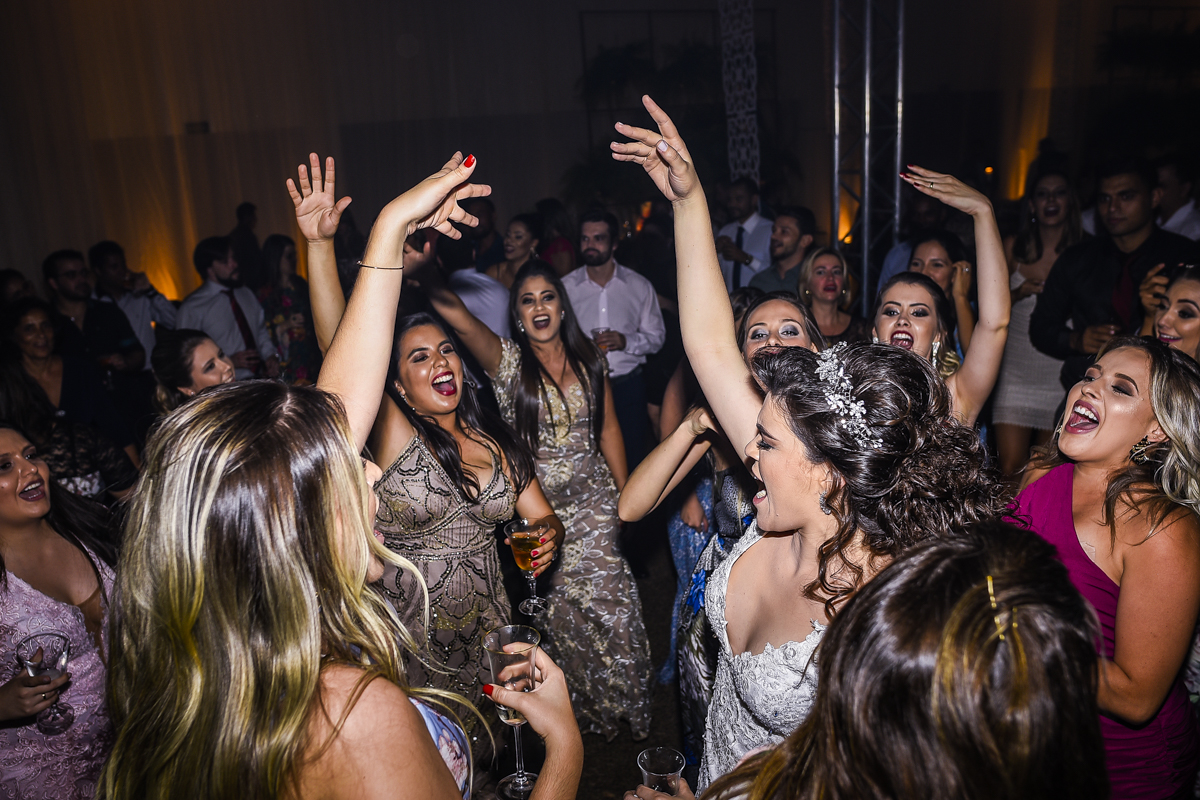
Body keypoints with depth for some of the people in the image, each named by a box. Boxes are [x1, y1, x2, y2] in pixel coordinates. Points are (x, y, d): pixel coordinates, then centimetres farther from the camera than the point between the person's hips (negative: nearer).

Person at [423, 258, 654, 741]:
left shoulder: (587, 359, 3)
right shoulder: (507, 361, -6)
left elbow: (608, 428, 8)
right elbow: (460, 319, -26)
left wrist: (624, 491, 8)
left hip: (594, 499, 2)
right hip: (539, 505, -1)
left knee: (609, 601, 1)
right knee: (561, 609, 9)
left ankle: (626, 706, 25)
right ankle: (584, 709, 33)